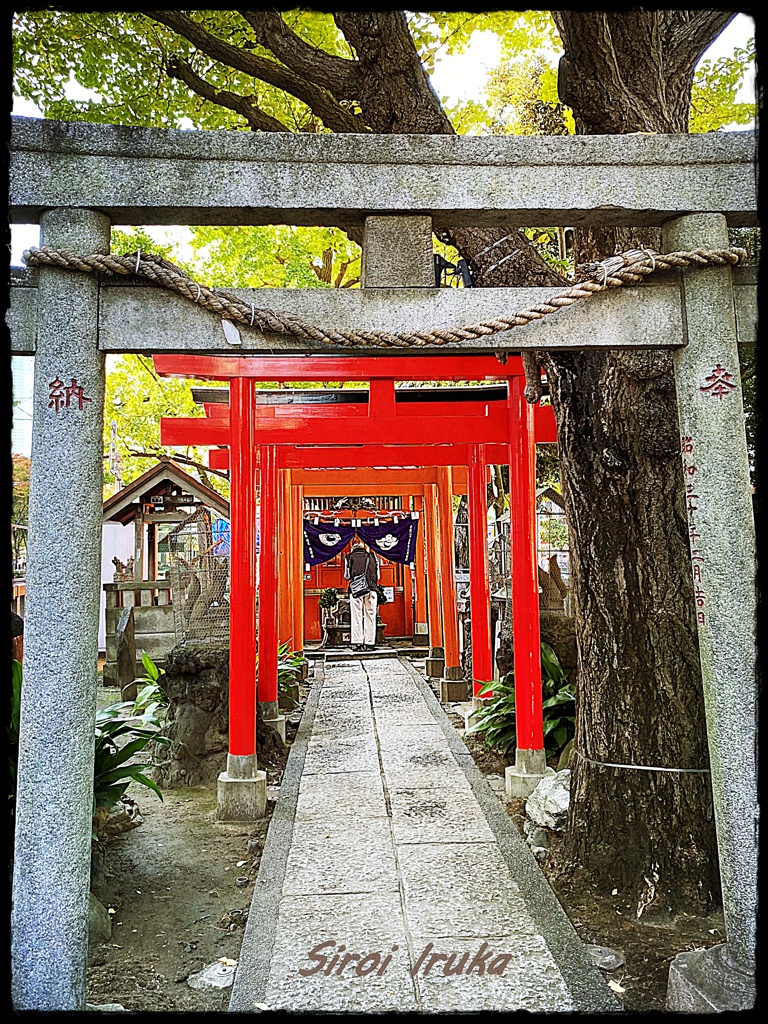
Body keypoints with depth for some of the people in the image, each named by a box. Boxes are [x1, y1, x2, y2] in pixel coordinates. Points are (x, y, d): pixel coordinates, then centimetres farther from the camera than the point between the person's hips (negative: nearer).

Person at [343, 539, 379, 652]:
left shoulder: (350, 557, 8)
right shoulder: (372, 557, 14)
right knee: (370, 617, 4)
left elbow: (347, 576, 10)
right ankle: (369, 643, 2)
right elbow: (378, 576, 17)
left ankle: (357, 643, -2)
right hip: (371, 589, 2)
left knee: (356, 617, 1)